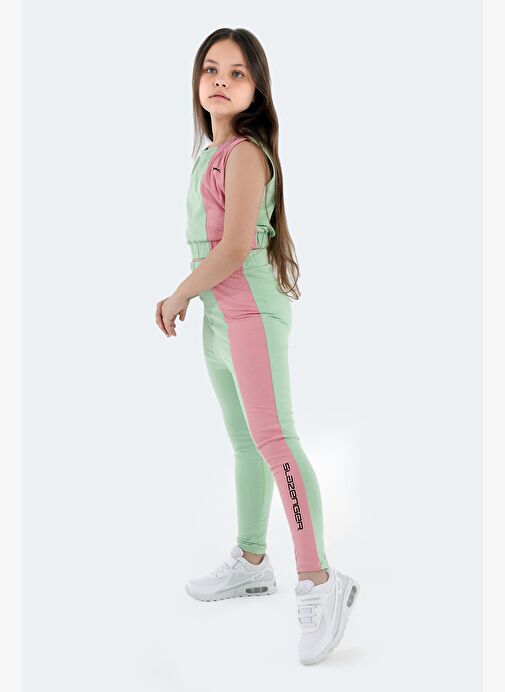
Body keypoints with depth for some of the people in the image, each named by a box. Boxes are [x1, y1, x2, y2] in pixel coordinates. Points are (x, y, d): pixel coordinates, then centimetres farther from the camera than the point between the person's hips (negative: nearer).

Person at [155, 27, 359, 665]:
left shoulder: (246, 153, -12)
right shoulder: (212, 154, 15)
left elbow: (233, 250, -19)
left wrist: (178, 296, -7)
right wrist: (183, 298, 11)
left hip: (251, 310, -10)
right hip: (218, 315, 10)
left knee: (273, 438, -19)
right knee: (243, 442, 16)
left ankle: (319, 583, -18)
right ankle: (250, 564, 29)